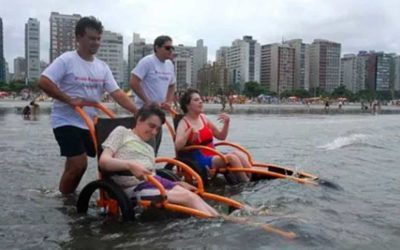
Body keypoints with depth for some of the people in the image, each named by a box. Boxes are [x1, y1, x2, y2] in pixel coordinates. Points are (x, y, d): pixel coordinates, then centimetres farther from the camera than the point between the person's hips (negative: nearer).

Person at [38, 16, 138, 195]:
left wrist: (137, 112, -13)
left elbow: (117, 93, 0)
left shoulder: (102, 66, 6)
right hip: (67, 122, -6)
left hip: (90, 123, 6)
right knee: (79, 164, -13)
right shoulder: (66, 60, -11)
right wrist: (70, 100, -22)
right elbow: (43, 82, -19)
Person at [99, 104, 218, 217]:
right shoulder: (122, 132, 9)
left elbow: (152, 176, 15)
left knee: (194, 197, -19)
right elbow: (104, 161, -5)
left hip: (152, 182, 7)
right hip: (134, 187, -6)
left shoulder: (149, 148, 28)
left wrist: (178, 184, 0)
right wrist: (130, 165, -24)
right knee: (188, 197, -24)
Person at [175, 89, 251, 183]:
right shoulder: (184, 123, -6)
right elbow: (178, 147, -22)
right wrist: (190, 130, -30)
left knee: (237, 153, -21)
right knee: (231, 157, -27)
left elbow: (221, 136, 18)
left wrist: (226, 123, 2)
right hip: (199, 161, -6)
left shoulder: (203, 118, 12)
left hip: (213, 156, 6)